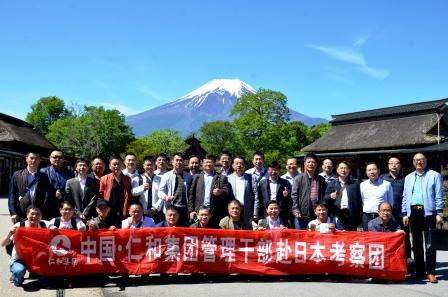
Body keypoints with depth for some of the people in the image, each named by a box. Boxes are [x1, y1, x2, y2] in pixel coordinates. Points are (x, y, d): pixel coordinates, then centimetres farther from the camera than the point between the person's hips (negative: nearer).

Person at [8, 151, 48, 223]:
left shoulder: (43, 176, 8)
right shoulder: (17, 175, 9)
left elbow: (46, 195, 7)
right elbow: (12, 195, 6)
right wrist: (13, 213, -3)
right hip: (21, 214, 0)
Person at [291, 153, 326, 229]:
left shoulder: (321, 180, 12)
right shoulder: (298, 178, 1)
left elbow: (323, 196, 14)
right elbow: (294, 195, -3)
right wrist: (295, 209, -12)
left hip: (317, 214, 3)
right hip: (302, 214, -3)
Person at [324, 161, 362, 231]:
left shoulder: (355, 183, 13)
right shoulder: (331, 184, 14)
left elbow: (359, 201, 9)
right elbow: (325, 199, 8)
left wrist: (359, 217, 3)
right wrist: (330, 196, -14)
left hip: (351, 215, 0)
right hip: (337, 215, 0)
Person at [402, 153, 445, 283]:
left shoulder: (434, 175, 5)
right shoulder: (408, 178, 17)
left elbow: (439, 196, -1)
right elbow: (405, 197, 16)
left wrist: (439, 213, -9)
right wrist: (405, 214, 8)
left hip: (428, 212, -4)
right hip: (413, 212, 4)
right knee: (416, 243, 9)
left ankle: (430, 272, -2)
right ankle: (419, 270, 17)